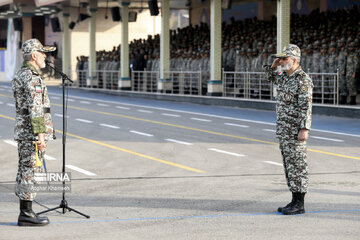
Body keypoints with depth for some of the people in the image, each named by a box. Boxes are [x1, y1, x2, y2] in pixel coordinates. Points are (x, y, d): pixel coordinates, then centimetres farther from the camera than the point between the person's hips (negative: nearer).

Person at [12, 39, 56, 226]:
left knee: (25, 172, 12)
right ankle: (26, 214, -4)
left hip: (22, 131, 10)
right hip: (31, 132, -10)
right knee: (30, 173, -7)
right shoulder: (32, 77, -16)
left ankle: (25, 212, 16)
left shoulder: (20, 75, 16)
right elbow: (35, 108, -22)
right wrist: (40, 134, -23)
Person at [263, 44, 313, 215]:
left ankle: (299, 204, -1)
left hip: (295, 130, -9)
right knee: (289, 165, 11)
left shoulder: (303, 80, -14)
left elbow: (306, 107, -18)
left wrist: (304, 129, -24)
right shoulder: (284, 77, 12)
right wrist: (273, 65, 12)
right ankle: (295, 201, 16)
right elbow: (271, 77, 33)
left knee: (297, 166, -5)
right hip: (283, 130, 9)